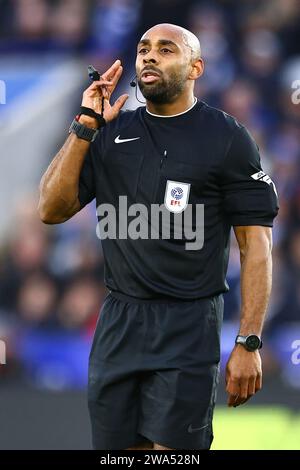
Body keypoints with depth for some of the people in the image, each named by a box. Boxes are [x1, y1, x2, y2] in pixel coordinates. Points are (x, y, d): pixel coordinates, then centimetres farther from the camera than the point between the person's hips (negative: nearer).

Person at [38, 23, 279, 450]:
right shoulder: (111, 133, 10)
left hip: (188, 327, -4)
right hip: (118, 321, 4)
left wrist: (249, 344, -12)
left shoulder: (228, 138, -3)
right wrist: (84, 127, -4)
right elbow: (52, 210, 4)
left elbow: (256, 246, -5)